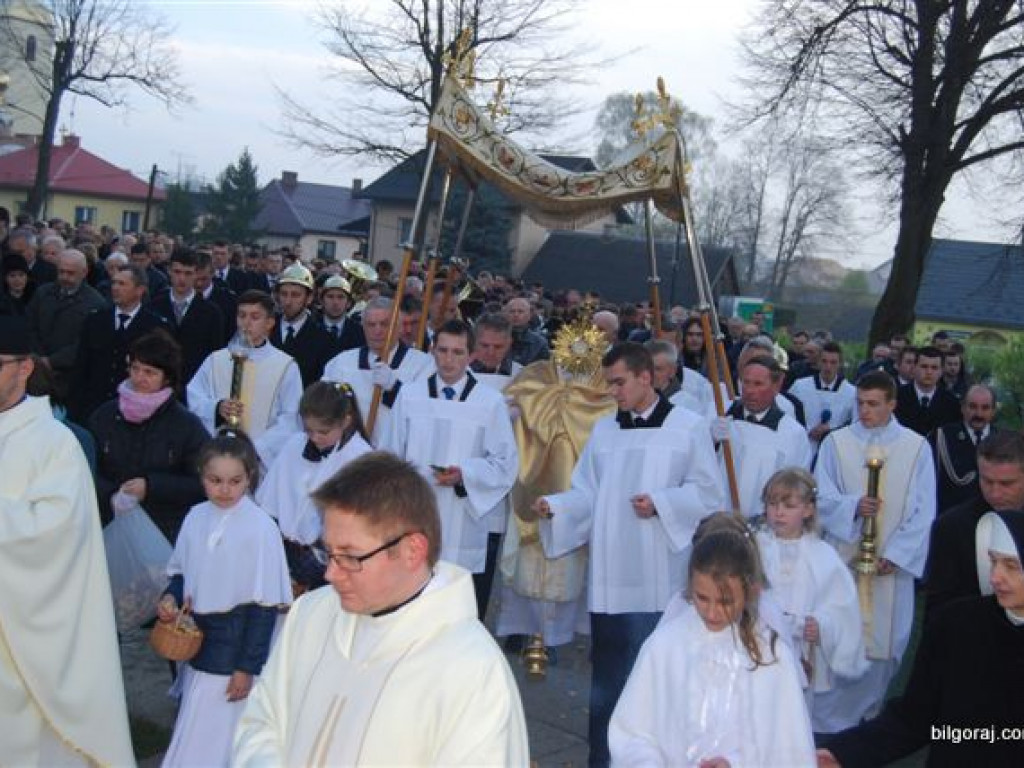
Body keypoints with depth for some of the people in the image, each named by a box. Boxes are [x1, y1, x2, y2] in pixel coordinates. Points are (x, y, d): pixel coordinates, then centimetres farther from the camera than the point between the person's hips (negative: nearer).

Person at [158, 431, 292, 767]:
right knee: (191, 735, 19)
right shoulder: (196, 517, -2)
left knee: (214, 740, 4)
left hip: (234, 649, -5)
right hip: (196, 639, 6)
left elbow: (265, 605, -14)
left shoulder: (261, 528, -18)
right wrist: (171, 598, -9)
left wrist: (248, 667, -11)